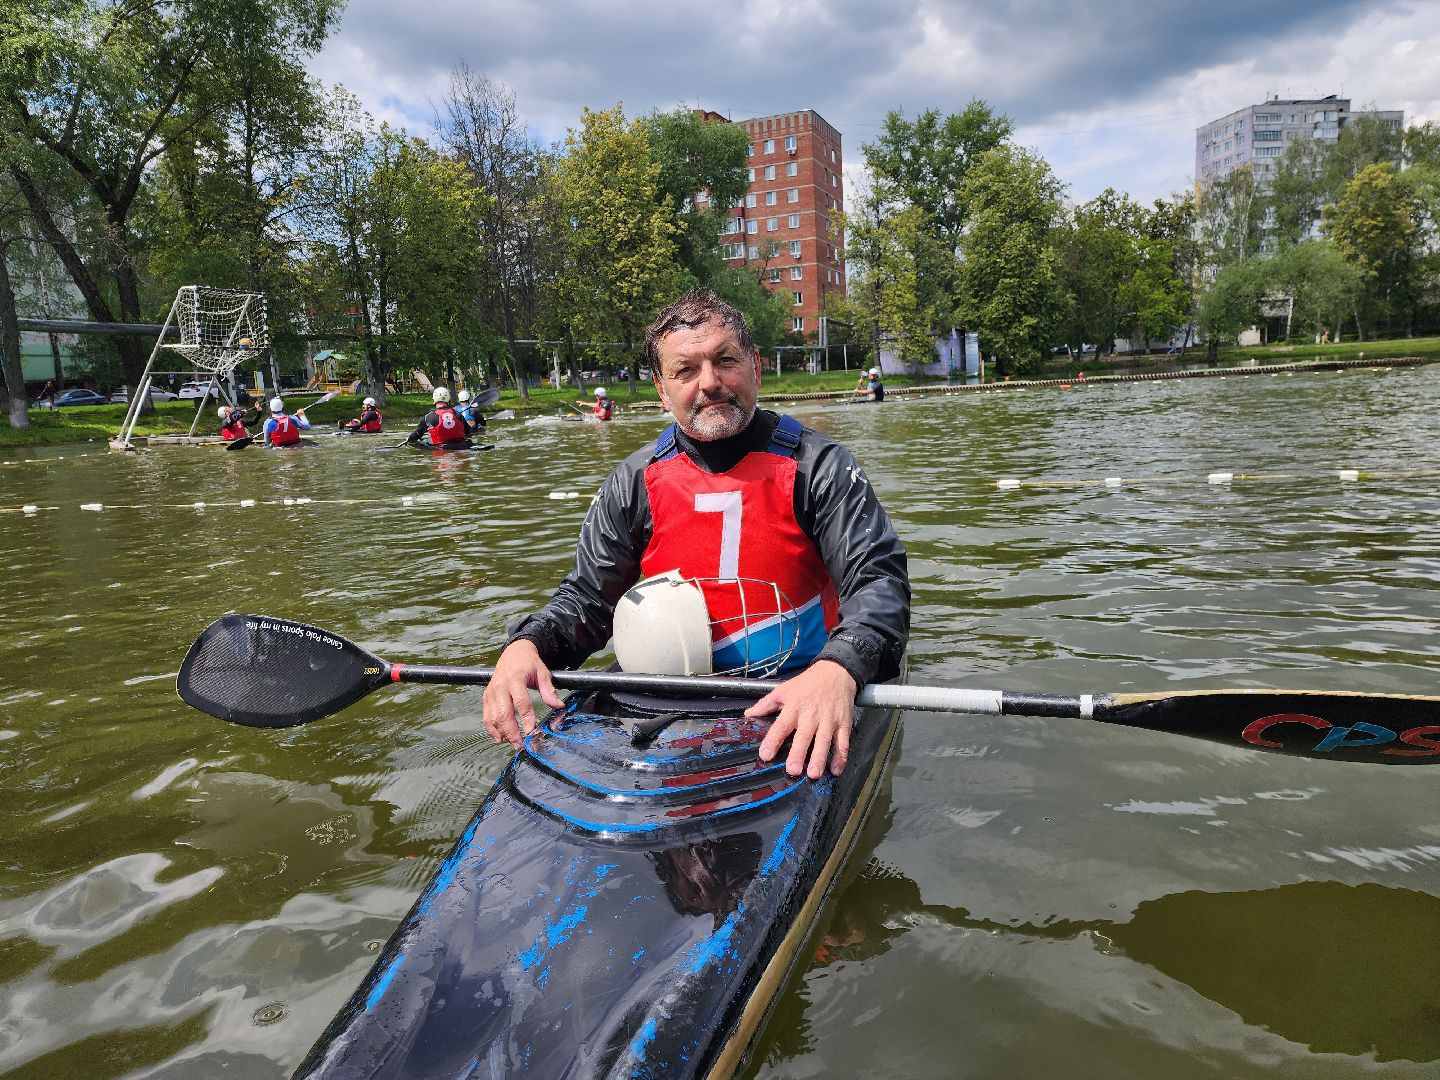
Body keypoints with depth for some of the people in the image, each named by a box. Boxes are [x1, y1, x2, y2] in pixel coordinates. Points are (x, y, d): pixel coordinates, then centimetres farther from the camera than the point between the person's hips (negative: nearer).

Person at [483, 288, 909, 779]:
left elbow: (879, 578, -13)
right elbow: (586, 597, 9)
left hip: (793, 699, -2)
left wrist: (839, 668, -35)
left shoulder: (816, 466, -4)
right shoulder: (634, 483, 4)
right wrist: (527, 644, -14)